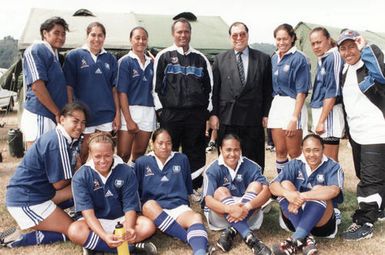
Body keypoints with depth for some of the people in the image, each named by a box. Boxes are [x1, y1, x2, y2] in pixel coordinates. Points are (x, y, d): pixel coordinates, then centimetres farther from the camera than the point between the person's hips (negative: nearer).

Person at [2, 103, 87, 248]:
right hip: (25, 201, -9)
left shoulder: (68, 139, 7)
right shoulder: (57, 142, -21)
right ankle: (17, 239, -8)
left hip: (32, 193, 9)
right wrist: (78, 169, 0)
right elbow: (59, 184, -15)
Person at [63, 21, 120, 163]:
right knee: (83, 154, 6)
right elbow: (69, 87, -3)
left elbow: (114, 89, 10)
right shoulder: (74, 56, 0)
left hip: (106, 114, 3)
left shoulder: (110, 59, 10)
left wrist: (118, 114, 4)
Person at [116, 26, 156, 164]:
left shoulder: (151, 63, 13)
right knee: (123, 156, -4)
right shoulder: (125, 61, -2)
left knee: (139, 156, 11)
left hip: (148, 112, 5)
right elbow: (122, 92, -8)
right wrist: (129, 120, -13)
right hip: (129, 111, -4)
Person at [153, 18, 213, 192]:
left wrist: (207, 109, 8)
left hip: (196, 114, 3)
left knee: (196, 153, 6)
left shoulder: (200, 58, 13)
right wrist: (160, 109, -4)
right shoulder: (164, 56, 5)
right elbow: (156, 85, 1)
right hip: (171, 114, -2)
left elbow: (209, 86, 15)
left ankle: (194, 188, 18)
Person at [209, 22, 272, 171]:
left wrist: (266, 114, 0)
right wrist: (213, 114, -1)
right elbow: (214, 89, 5)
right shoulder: (220, 59, 8)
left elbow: (268, 90, 6)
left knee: (254, 161, 5)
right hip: (226, 119, 1)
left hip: (253, 119, 0)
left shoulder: (263, 59, 6)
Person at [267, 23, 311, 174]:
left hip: (293, 106, -6)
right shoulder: (274, 58, 13)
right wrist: (267, 113, 10)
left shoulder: (298, 58, -7)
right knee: (280, 151, 9)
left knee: (294, 153, -2)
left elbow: (301, 91, -11)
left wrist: (294, 118, -16)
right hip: (276, 105, 6)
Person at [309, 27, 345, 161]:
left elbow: (332, 92, -18)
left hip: (329, 113, -9)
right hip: (320, 110, 9)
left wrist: (321, 121, -17)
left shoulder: (333, 57, -13)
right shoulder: (321, 59, 14)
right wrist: (318, 119, 16)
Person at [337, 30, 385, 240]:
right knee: (365, 177, 18)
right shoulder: (345, 71, 11)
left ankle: (364, 223, 1)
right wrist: (348, 128, 22)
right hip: (356, 133, 8)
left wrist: (365, 48, -28)